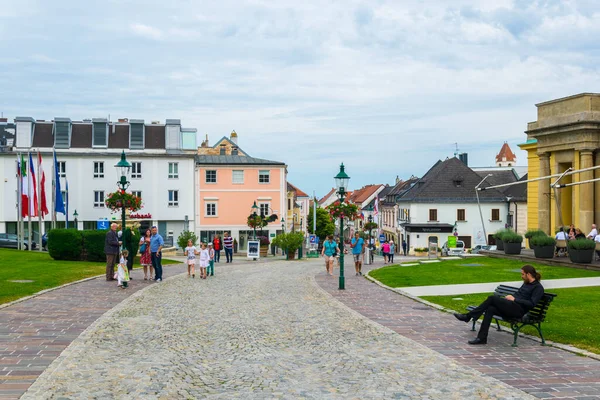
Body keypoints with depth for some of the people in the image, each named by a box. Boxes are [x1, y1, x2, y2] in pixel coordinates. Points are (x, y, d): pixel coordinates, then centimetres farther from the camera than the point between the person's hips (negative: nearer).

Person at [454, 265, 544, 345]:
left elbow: (531, 304, -14)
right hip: (511, 307, 9)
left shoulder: (538, 287, -2)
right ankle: (481, 338, -25)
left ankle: (468, 316, -20)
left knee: (492, 298, -23)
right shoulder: (526, 283, 25)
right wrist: (510, 297, 9)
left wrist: (515, 299, -12)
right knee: (490, 309, -21)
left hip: (519, 310, -9)